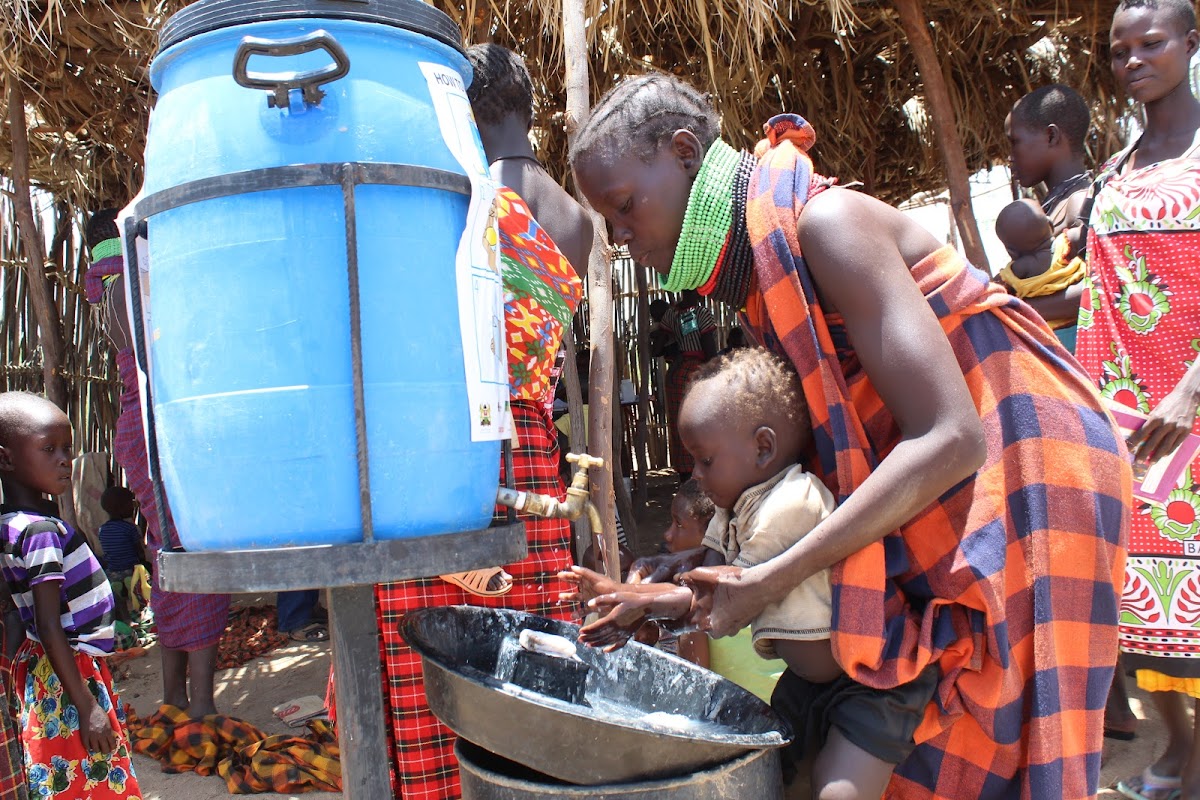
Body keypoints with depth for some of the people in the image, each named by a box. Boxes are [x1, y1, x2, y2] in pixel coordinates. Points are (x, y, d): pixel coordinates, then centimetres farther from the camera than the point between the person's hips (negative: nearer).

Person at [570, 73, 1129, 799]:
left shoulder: (824, 222, -20)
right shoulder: (749, 266, 6)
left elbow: (949, 437, -27)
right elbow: (813, 448, 7)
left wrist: (771, 579, -26)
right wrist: (710, 558, -5)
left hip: (1024, 475, -8)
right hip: (935, 492, 8)